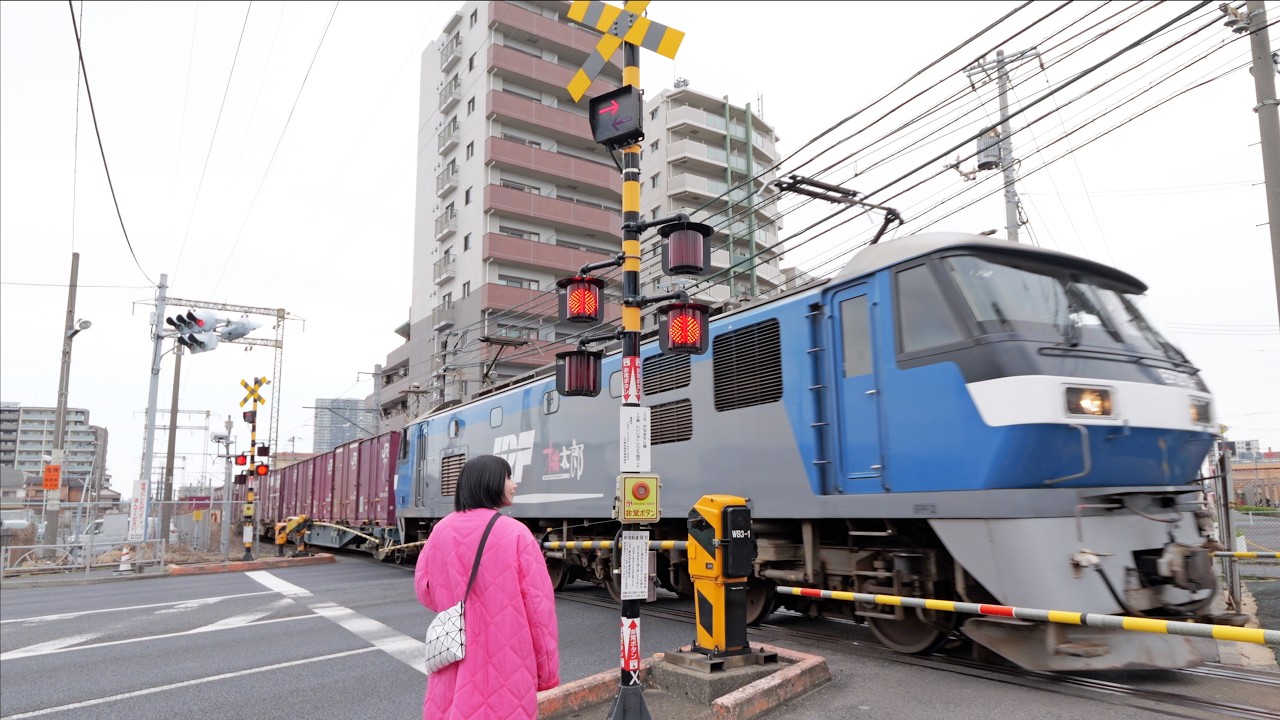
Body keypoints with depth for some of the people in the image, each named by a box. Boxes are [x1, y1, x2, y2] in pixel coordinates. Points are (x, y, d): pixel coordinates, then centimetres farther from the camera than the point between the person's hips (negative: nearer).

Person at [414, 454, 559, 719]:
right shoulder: (515, 533, -14)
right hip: (505, 663, -4)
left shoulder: (441, 530, -1)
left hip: (453, 662, 5)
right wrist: (547, 672, -2)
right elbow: (538, 606, -12)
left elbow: (424, 589, 10)